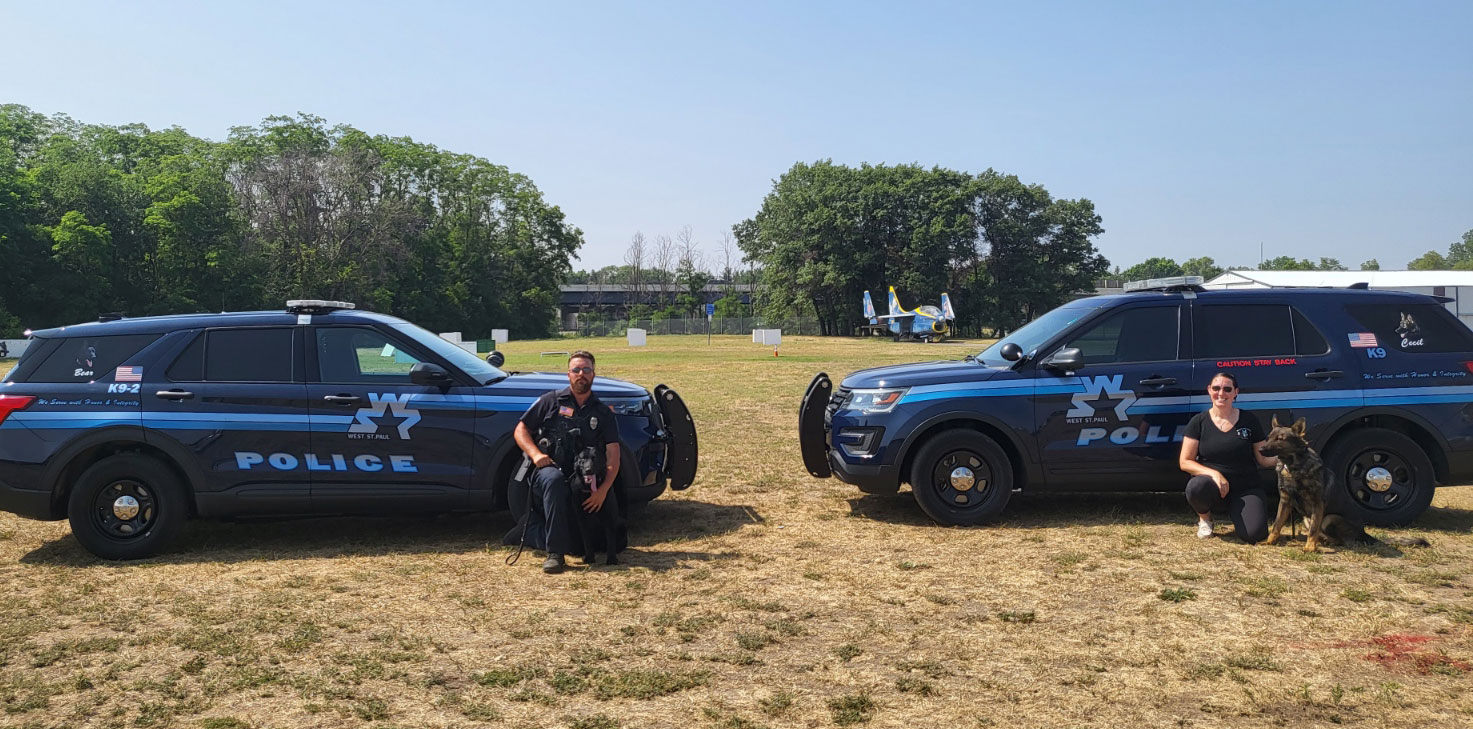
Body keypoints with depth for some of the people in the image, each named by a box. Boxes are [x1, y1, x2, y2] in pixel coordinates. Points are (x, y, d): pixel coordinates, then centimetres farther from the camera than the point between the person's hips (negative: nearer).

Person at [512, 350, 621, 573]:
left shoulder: (603, 412, 11)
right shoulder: (551, 401, 9)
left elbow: (613, 455, 1)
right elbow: (520, 430, 8)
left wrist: (603, 489, -16)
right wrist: (535, 454, -13)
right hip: (548, 472, -2)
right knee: (553, 479, -40)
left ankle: (534, 530, 17)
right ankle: (555, 553, -32)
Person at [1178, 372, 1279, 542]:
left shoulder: (1249, 420, 3)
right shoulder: (1199, 422, 0)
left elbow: (1264, 459, 5)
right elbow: (1185, 462, -4)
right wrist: (1213, 473, -20)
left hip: (1247, 488, 0)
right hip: (1213, 486, 0)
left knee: (1253, 534, -25)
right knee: (1196, 487, -36)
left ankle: (1235, 510, 12)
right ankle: (1205, 518, -1)